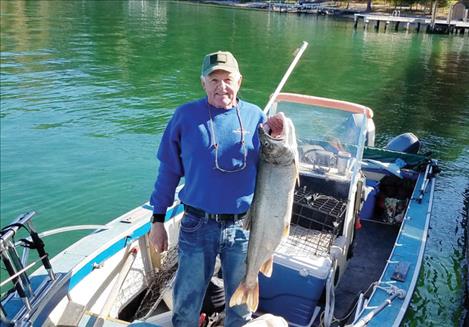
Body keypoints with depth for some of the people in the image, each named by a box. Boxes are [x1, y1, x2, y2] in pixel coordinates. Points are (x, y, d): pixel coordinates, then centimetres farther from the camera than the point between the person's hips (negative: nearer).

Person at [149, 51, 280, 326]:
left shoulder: (255, 116, 0)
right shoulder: (186, 115, -3)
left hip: (244, 227, 1)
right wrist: (158, 219, 1)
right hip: (197, 226, -1)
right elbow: (169, 170, 2)